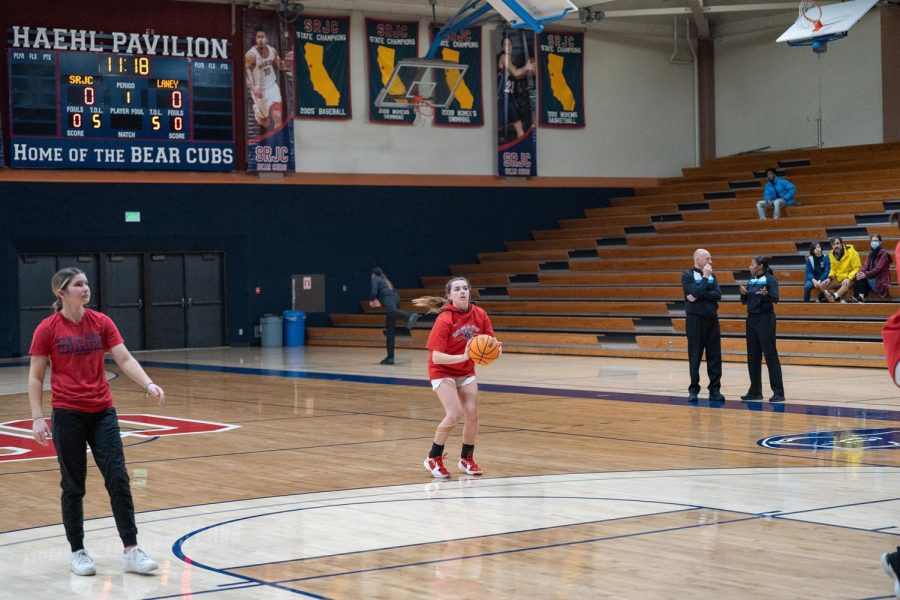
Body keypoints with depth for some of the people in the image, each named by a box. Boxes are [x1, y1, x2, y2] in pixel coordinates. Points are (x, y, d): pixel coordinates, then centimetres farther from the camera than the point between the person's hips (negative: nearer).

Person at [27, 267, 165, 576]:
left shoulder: (101, 322, 2)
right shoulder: (48, 329, -5)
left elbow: (125, 359, -4)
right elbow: (35, 377, -1)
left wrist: (149, 384, -21)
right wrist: (37, 417, -8)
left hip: (102, 412, 3)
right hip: (68, 414, -3)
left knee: (118, 480, -4)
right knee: (73, 486, 4)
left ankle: (131, 551, -1)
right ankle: (78, 552, 18)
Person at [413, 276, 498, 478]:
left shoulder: (479, 315, -10)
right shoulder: (444, 320, -24)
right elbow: (436, 357, -27)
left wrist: (495, 349, -24)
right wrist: (463, 356, -40)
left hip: (466, 372, 5)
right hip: (442, 372, -5)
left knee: (472, 415, -1)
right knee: (454, 414, -19)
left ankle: (466, 459, 21)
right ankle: (433, 459, -2)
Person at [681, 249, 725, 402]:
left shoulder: (712, 275, 10)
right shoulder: (687, 275, -4)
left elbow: (718, 295, -4)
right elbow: (697, 292, -19)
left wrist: (699, 296, -15)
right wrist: (705, 277, -11)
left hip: (712, 319, 4)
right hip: (695, 320, -4)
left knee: (714, 356, 2)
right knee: (695, 356, 0)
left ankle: (715, 390, 6)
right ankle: (693, 390, 9)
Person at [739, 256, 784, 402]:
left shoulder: (770, 279, -8)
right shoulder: (751, 281, 11)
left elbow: (775, 299, -19)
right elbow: (744, 301, 14)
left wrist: (766, 294, -38)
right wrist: (743, 293, -7)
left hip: (765, 319, -7)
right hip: (751, 319, 7)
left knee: (770, 355, -8)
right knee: (752, 356, 8)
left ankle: (778, 392, -6)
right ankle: (755, 391, 15)